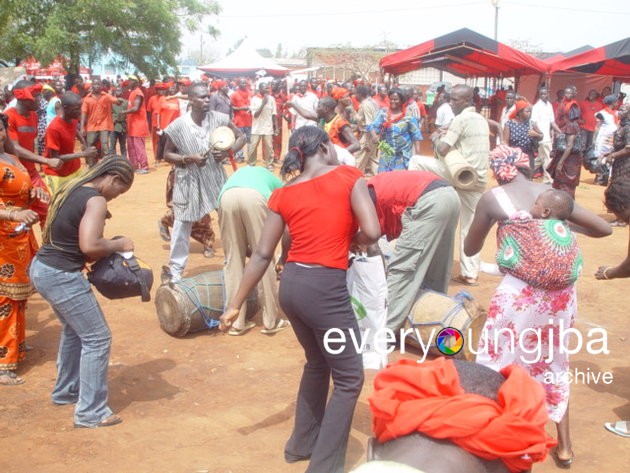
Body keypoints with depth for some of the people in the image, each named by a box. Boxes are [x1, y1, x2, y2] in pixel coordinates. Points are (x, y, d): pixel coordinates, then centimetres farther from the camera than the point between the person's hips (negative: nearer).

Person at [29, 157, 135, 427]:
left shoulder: (72, 190, 12)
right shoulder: (96, 200, -15)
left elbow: (64, 236, 13)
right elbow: (89, 245, -27)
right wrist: (118, 245, -10)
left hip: (41, 268, 10)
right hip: (62, 277, -10)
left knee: (74, 331, 26)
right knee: (97, 338, 0)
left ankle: (65, 391, 40)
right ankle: (90, 412, 5)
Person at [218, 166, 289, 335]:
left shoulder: (240, 173, 45)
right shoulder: (276, 183, 38)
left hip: (227, 196, 3)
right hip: (254, 197, -3)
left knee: (233, 260, 12)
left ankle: (236, 323, 15)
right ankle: (271, 321, 17)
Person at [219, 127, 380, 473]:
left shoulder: (283, 194, 8)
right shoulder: (348, 177, -4)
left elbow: (262, 254, 6)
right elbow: (372, 232, -14)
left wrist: (236, 304, 10)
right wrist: (348, 240, 9)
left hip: (290, 284, 6)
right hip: (325, 287, -6)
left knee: (317, 362, 28)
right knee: (349, 378, 8)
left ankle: (302, 443, 40)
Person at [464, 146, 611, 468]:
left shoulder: (493, 198, 0)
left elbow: (470, 249, 9)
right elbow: (603, 228, 13)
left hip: (520, 291, -4)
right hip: (560, 289, 5)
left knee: (498, 365, 13)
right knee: (553, 363, 24)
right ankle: (564, 446, 32)